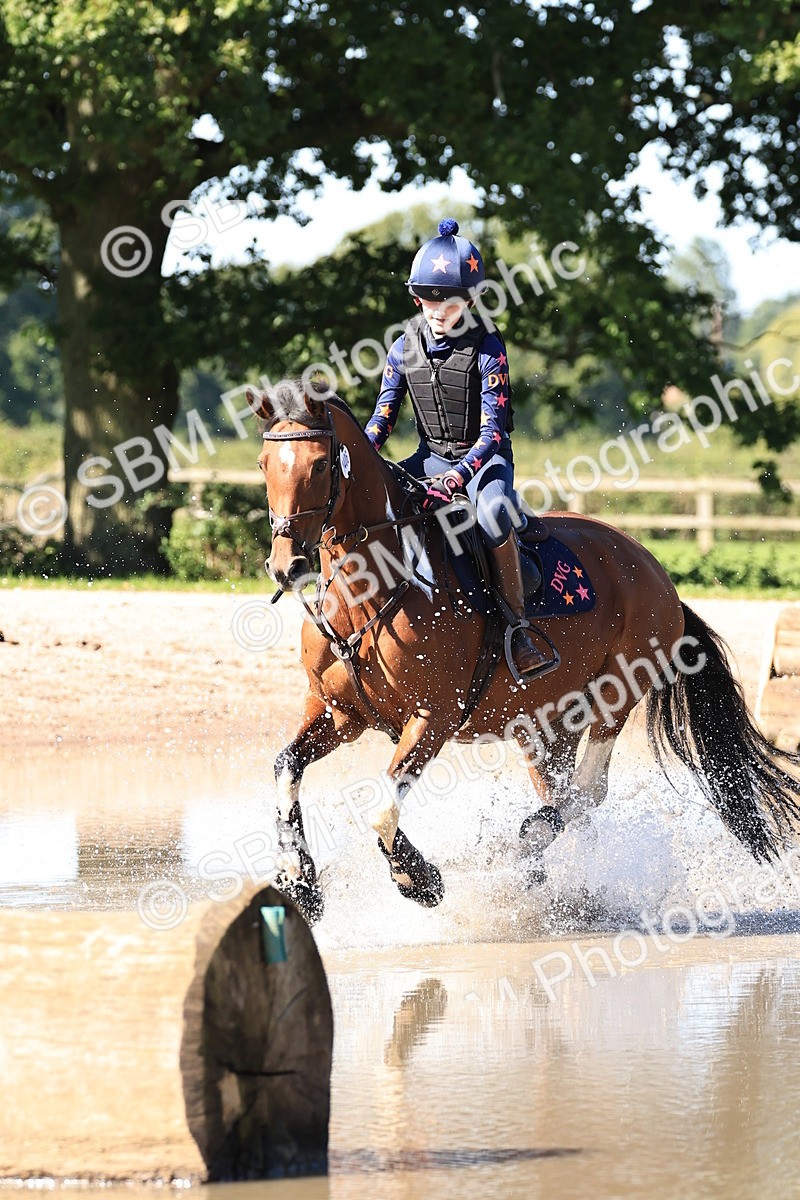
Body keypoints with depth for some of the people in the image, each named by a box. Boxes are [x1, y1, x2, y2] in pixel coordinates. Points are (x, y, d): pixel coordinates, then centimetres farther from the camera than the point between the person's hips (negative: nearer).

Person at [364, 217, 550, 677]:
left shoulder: (488, 350, -13)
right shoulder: (405, 349, 1)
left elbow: (492, 431, -19)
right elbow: (382, 418, 3)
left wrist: (457, 477, -36)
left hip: (484, 457, -5)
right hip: (432, 457, 5)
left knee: (493, 510, -38)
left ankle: (518, 629, -34)